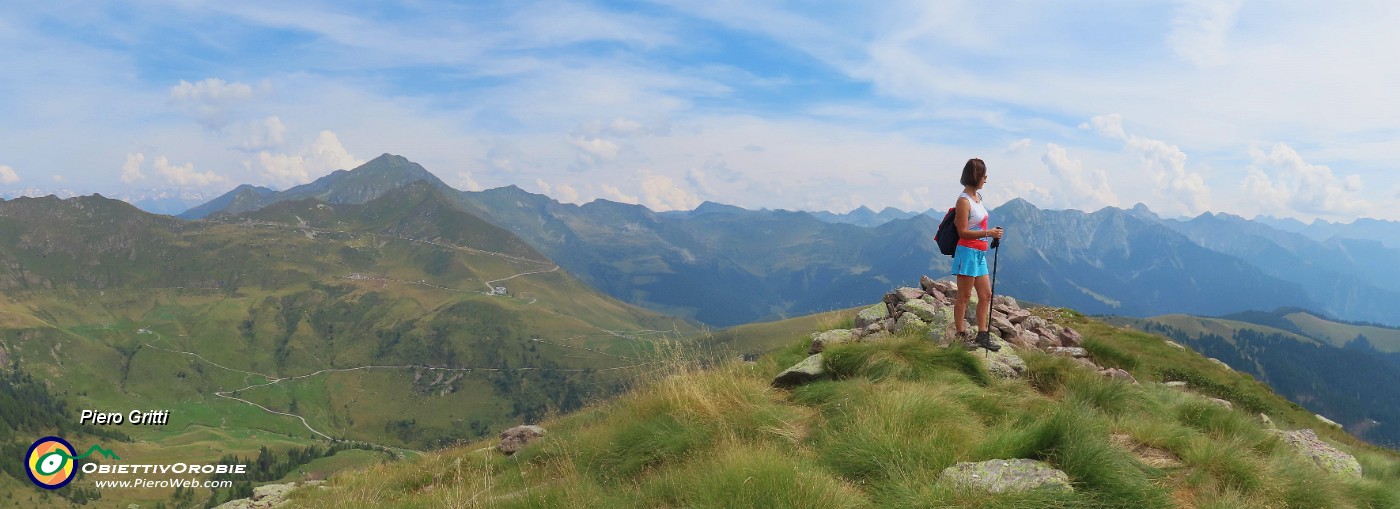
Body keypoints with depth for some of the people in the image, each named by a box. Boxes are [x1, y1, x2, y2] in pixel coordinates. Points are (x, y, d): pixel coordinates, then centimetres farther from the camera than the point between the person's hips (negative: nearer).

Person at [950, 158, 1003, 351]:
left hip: (979, 254, 9)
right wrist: (988, 233, -22)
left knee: (986, 295, 10)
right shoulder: (964, 201, -14)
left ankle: (982, 335, 16)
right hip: (968, 252, -9)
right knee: (964, 296, -2)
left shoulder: (977, 196, 12)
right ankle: (960, 336, 6)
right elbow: (963, 232, -17)